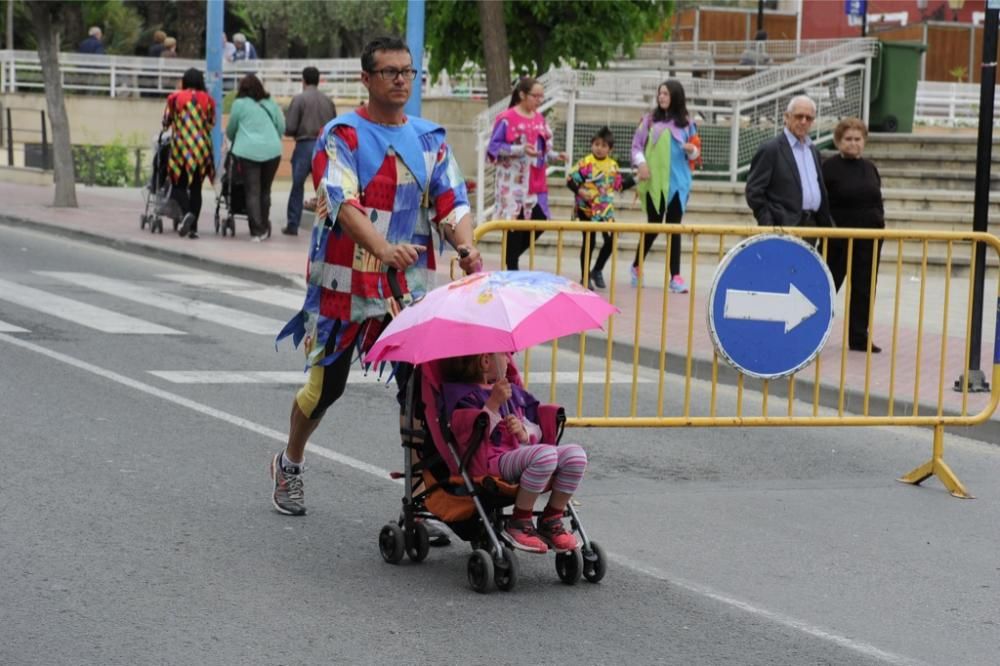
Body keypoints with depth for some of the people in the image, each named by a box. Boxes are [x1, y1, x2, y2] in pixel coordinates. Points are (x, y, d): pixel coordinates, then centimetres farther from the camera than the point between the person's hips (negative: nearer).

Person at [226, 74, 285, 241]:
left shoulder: (239, 104, 4)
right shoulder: (270, 103, 12)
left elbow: (230, 130, 14)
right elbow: (282, 127, 16)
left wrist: (233, 140, 36)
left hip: (248, 151, -3)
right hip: (272, 150, 3)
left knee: (252, 192, -1)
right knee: (265, 190, 14)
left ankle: (256, 231, -7)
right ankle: (264, 228, 19)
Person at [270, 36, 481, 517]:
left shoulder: (430, 139, 9)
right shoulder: (342, 135, -6)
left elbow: (451, 201, 1)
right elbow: (342, 202, -21)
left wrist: (465, 247, -22)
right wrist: (383, 249, -38)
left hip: (410, 285, 3)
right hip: (344, 283, -3)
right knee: (326, 385, 7)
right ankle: (289, 464, 32)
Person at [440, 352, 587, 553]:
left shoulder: (514, 393, 26)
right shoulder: (463, 394, 1)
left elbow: (537, 431, 25)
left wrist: (525, 432, 1)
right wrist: (494, 403, -19)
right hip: (491, 462, -8)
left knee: (575, 453, -15)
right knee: (544, 454, -34)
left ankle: (550, 521, -2)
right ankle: (518, 523, -20)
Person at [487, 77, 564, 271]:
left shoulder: (540, 119, 11)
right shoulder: (507, 119, -10)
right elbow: (494, 147, -12)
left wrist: (554, 156, -1)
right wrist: (521, 149, -23)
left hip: (536, 181, 7)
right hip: (515, 182, -7)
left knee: (540, 220, 3)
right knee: (515, 221, -4)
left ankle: (511, 256, 20)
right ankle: (511, 267, 6)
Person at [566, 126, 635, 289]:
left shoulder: (613, 165, 6)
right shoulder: (585, 163, -12)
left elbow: (618, 184, 17)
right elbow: (570, 180, -12)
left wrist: (634, 180, 9)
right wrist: (580, 191, -26)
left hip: (606, 209, 5)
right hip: (587, 208, -5)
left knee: (610, 240, 2)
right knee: (589, 242, 2)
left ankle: (597, 270, 24)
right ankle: (585, 277, 14)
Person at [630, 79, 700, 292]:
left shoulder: (686, 122, 6)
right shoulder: (650, 119, 5)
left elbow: (696, 150, 10)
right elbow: (637, 145, 4)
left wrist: (692, 150, -12)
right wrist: (641, 163, -12)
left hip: (677, 181, 1)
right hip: (654, 181, 0)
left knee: (674, 227, -3)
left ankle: (675, 277, -4)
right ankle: (636, 266, 26)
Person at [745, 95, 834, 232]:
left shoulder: (813, 151, 19)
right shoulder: (770, 149, -3)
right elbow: (754, 192, -7)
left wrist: (827, 225, 15)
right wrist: (768, 226, -13)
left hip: (813, 225, 7)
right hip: (785, 226, -7)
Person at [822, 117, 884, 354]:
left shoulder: (870, 168, 10)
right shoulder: (830, 167, -7)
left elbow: (877, 202, 16)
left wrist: (879, 225, 9)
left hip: (868, 238, 5)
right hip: (839, 237, -5)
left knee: (864, 289, 6)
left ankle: (859, 337, 11)